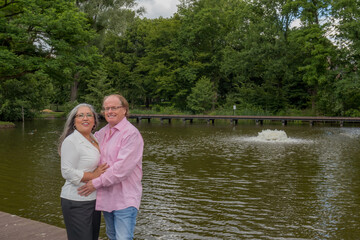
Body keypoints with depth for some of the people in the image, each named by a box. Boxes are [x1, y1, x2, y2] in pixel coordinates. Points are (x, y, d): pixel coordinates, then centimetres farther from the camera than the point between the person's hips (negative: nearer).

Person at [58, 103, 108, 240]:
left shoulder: (94, 139, 13)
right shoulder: (71, 141, -14)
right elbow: (67, 172, -19)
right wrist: (93, 175, -16)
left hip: (93, 199, 8)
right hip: (76, 202, -8)